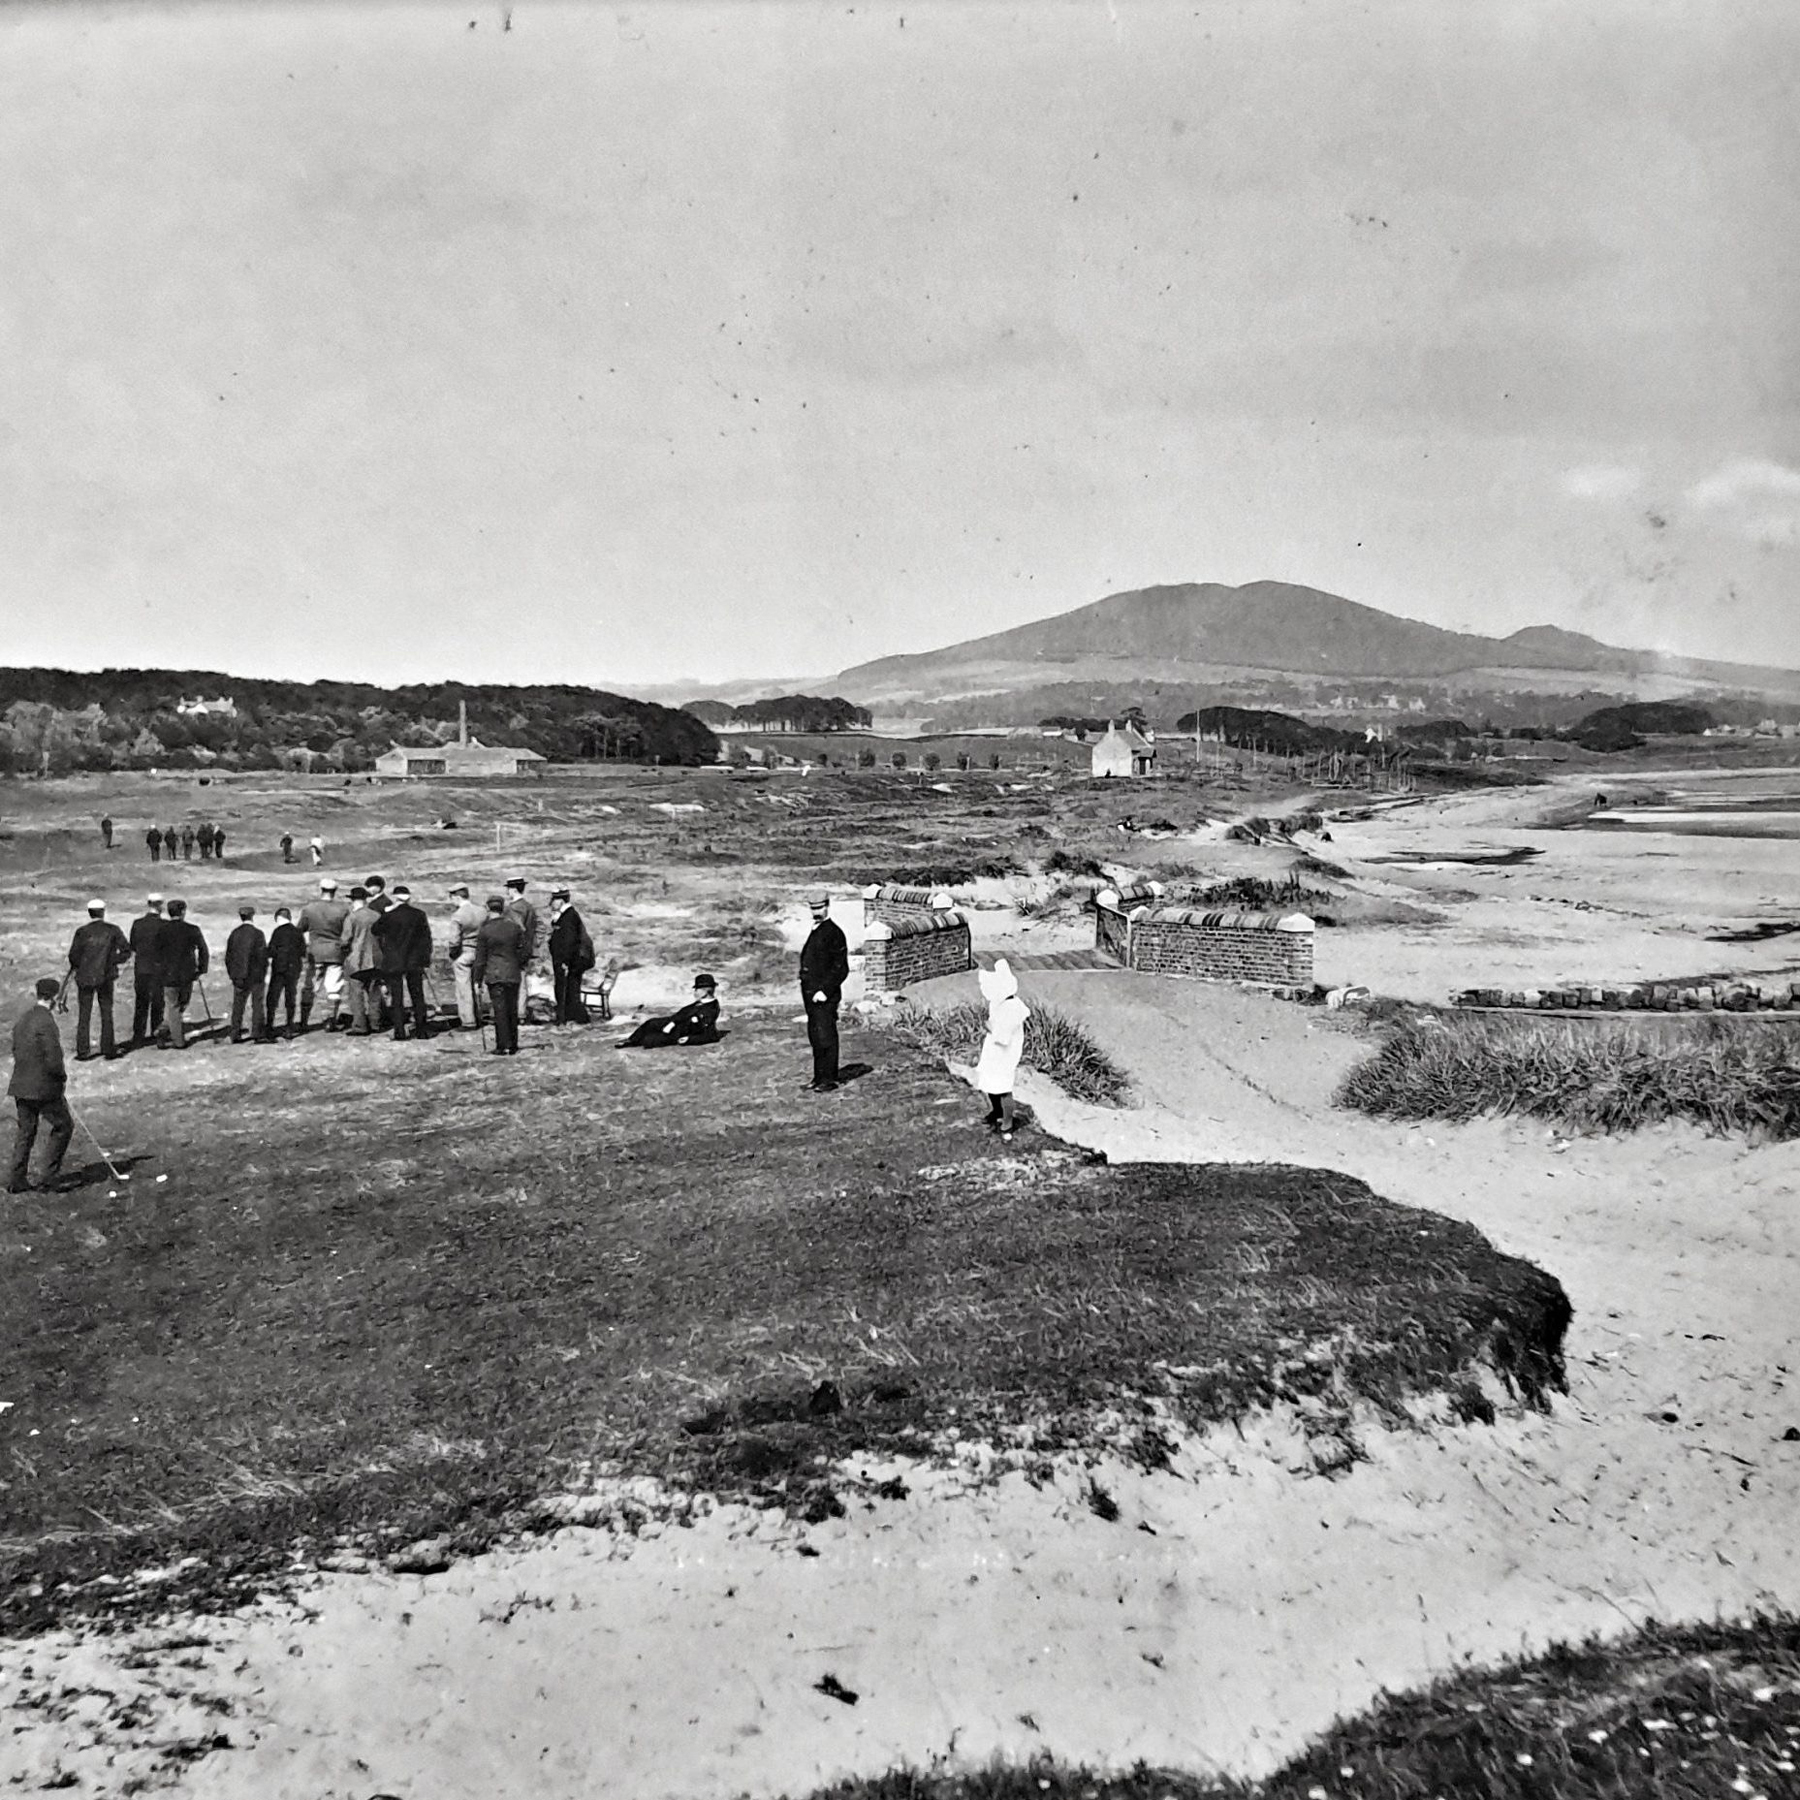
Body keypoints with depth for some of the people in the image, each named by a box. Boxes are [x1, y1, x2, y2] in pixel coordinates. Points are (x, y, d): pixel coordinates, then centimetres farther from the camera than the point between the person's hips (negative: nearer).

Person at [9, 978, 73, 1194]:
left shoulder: (23, 1018, 6)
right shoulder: (46, 1022, -20)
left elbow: (16, 1050, 16)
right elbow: (53, 1061, -21)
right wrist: (63, 1078, -3)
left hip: (21, 1086, 8)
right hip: (44, 1087, -8)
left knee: (24, 1131, 14)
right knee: (63, 1125, 9)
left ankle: (17, 1180, 16)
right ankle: (51, 1174, 9)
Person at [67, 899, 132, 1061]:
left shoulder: (82, 932, -7)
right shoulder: (113, 930, -5)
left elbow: (73, 956, -8)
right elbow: (126, 951, -6)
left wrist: (76, 966, 12)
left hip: (84, 978, 0)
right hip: (106, 977, 0)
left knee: (84, 1014, 7)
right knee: (106, 1014, 10)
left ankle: (83, 1052, 7)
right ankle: (108, 1049, 11)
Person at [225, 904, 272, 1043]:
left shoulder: (234, 934, 2)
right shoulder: (258, 933, -11)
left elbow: (228, 956, 6)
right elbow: (262, 956, -11)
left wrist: (232, 974, 13)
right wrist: (264, 972, 1)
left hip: (238, 976, 4)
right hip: (256, 975, -4)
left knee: (238, 1005, 10)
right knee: (257, 1004, 3)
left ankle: (235, 1035, 10)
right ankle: (257, 1034, 2)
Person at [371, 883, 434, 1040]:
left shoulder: (389, 916, -9)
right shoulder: (419, 915, -2)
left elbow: (374, 931, 7)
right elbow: (426, 938, 1)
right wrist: (426, 961, 7)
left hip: (393, 963, -2)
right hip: (414, 962, 2)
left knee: (397, 998, 3)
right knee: (417, 996, 10)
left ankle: (400, 1033, 0)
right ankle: (422, 1031, 12)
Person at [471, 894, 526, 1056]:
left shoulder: (484, 931, -8)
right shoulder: (515, 927, -1)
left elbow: (480, 958, -3)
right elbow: (522, 950, 8)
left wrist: (478, 980, 4)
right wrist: (521, 968, 23)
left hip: (494, 975, -3)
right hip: (513, 974, 3)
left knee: (499, 1011, 1)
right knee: (512, 1010, 10)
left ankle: (502, 1046, 1)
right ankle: (513, 1046, 15)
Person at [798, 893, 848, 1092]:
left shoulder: (834, 933, -11)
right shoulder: (814, 932, 17)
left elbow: (841, 969, -15)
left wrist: (824, 991, -19)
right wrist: (808, 991, 15)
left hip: (825, 996, -9)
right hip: (811, 994, 9)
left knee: (826, 1037, -5)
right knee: (815, 1037, 13)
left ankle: (829, 1079, 0)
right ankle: (819, 1076, 21)